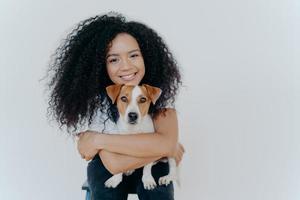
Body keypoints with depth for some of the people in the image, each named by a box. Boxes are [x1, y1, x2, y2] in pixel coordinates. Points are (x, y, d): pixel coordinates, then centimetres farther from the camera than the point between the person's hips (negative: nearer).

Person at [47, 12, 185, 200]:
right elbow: (114, 163, -30)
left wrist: (99, 140, -32)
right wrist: (166, 149, -25)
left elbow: (167, 143, -33)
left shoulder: (159, 89, -19)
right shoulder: (95, 99, -24)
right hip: (107, 169, 0)